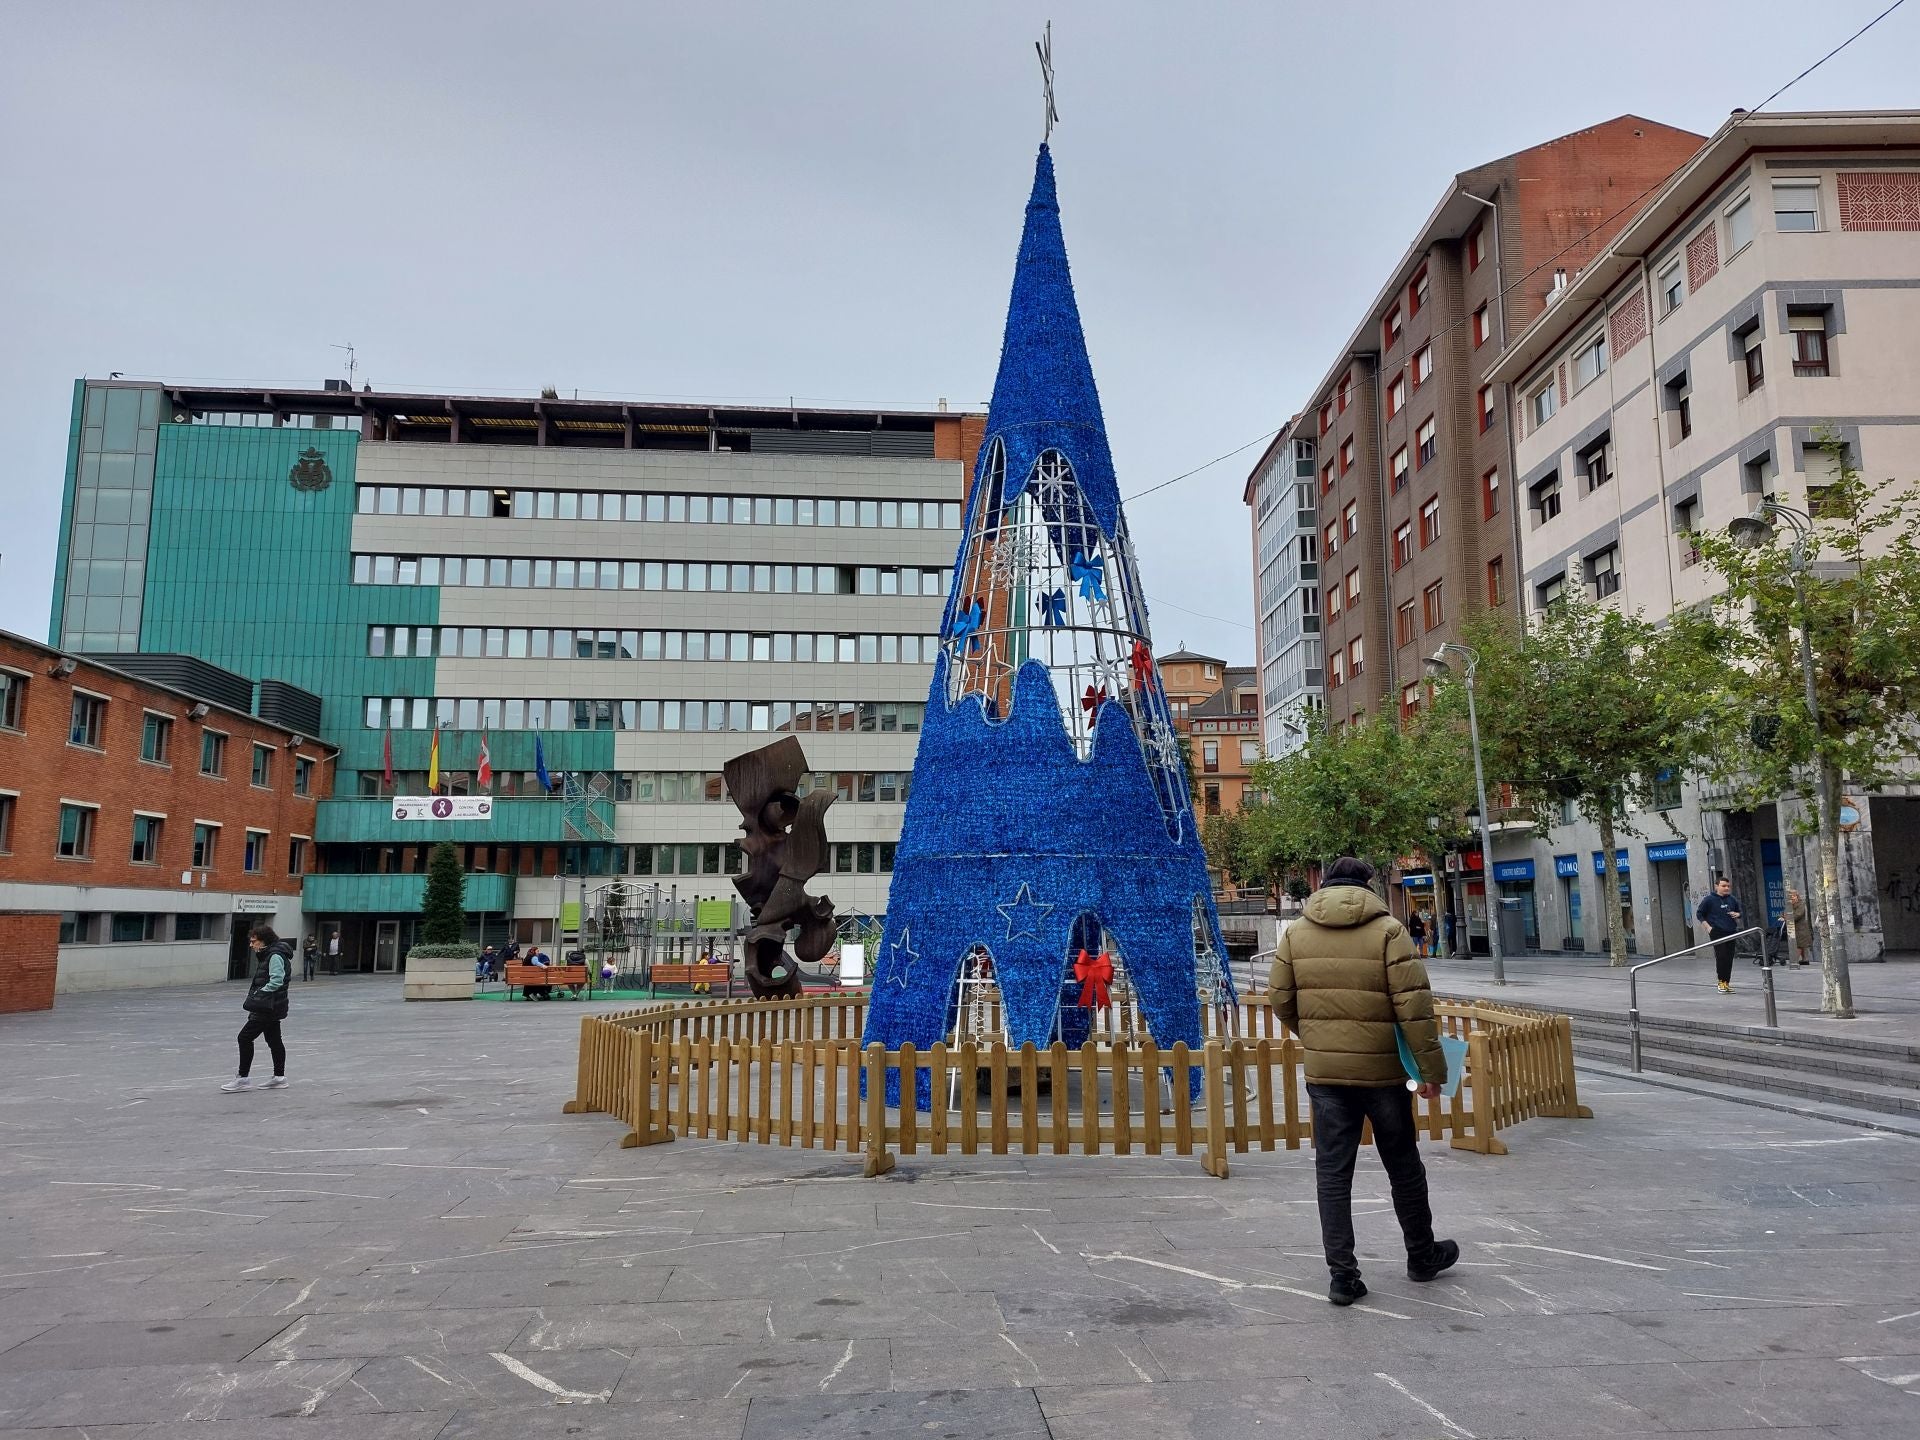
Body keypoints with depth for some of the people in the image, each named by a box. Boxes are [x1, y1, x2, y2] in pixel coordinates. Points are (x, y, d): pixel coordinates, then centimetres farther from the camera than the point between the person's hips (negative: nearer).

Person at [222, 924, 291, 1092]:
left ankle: (243, 1078, 0)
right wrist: (254, 998, 7)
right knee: (274, 1040, 14)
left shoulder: (275, 956, -17)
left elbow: (276, 981, -24)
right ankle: (280, 1078, 20)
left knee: (245, 1037, -7)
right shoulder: (267, 955, 15)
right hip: (269, 1007, 10)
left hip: (269, 1007, -10)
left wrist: (258, 994, -18)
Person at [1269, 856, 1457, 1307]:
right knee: (1403, 1167, 17)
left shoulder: (1296, 933, 2)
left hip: (1324, 1072, 2)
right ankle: (1423, 1256, 34)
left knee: (1332, 1173, 8)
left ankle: (1342, 1273, 8)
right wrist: (1432, 1068, -6)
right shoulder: (1388, 931, -7)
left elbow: (1281, 1001, 4)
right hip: (1382, 1070, -1)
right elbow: (1414, 1006, -12)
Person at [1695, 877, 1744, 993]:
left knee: (1729, 958, 3)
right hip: (1717, 932, -5)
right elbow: (1699, 914, 3)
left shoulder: (1732, 899, 11)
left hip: (1731, 932, 5)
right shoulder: (1709, 899, -2)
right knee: (1721, 956, -11)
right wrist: (1708, 926, -7)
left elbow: (1739, 911, 26)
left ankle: (1727, 982, 11)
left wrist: (1737, 914, 3)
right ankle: (1721, 982, -2)